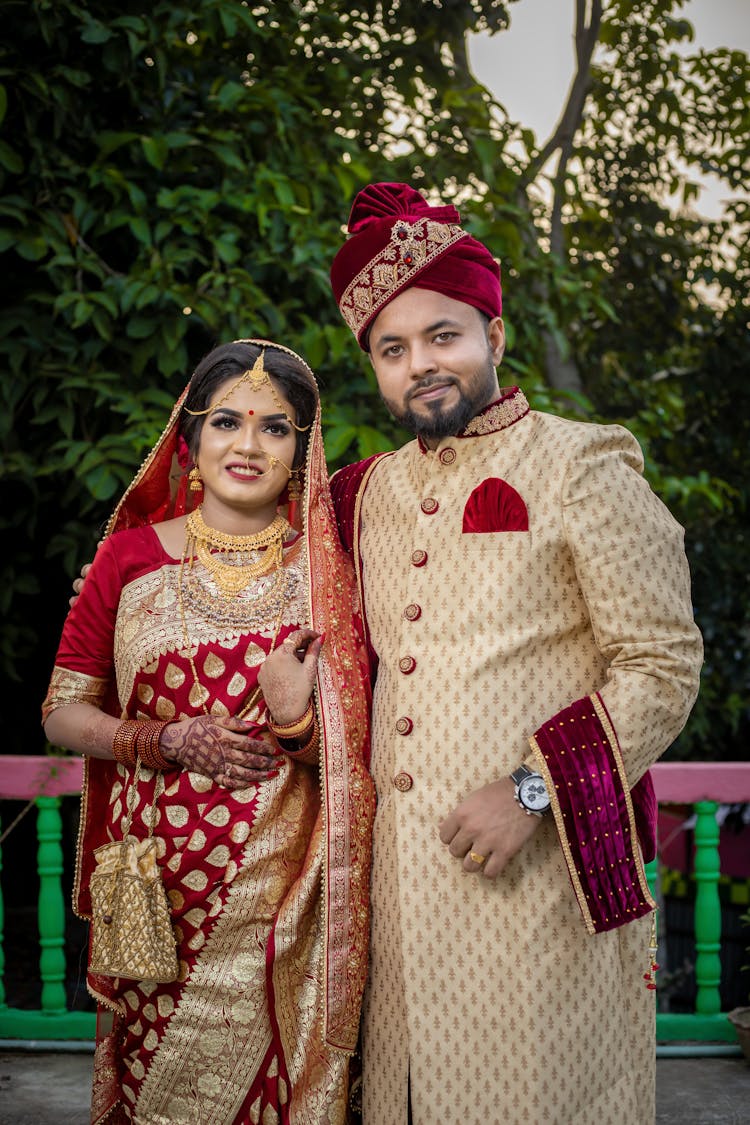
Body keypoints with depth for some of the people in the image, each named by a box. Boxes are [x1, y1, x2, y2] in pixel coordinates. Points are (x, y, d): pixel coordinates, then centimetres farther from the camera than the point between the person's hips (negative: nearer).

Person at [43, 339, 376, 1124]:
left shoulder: (328, 567, 2)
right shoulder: (131, 555, 3)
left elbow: (360, 745, 5)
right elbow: (63, 712, 5)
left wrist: (299, 721, -16)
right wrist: (167, 743, -11)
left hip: (284, 892, 0)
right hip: (156, 884, 1)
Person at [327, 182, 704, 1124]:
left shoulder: (581, 468, -4)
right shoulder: (368, 493, 13)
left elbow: (663, 668, -7)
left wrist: (533, 790, -16)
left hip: (543, 865, -5)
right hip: (399, 868, 5)